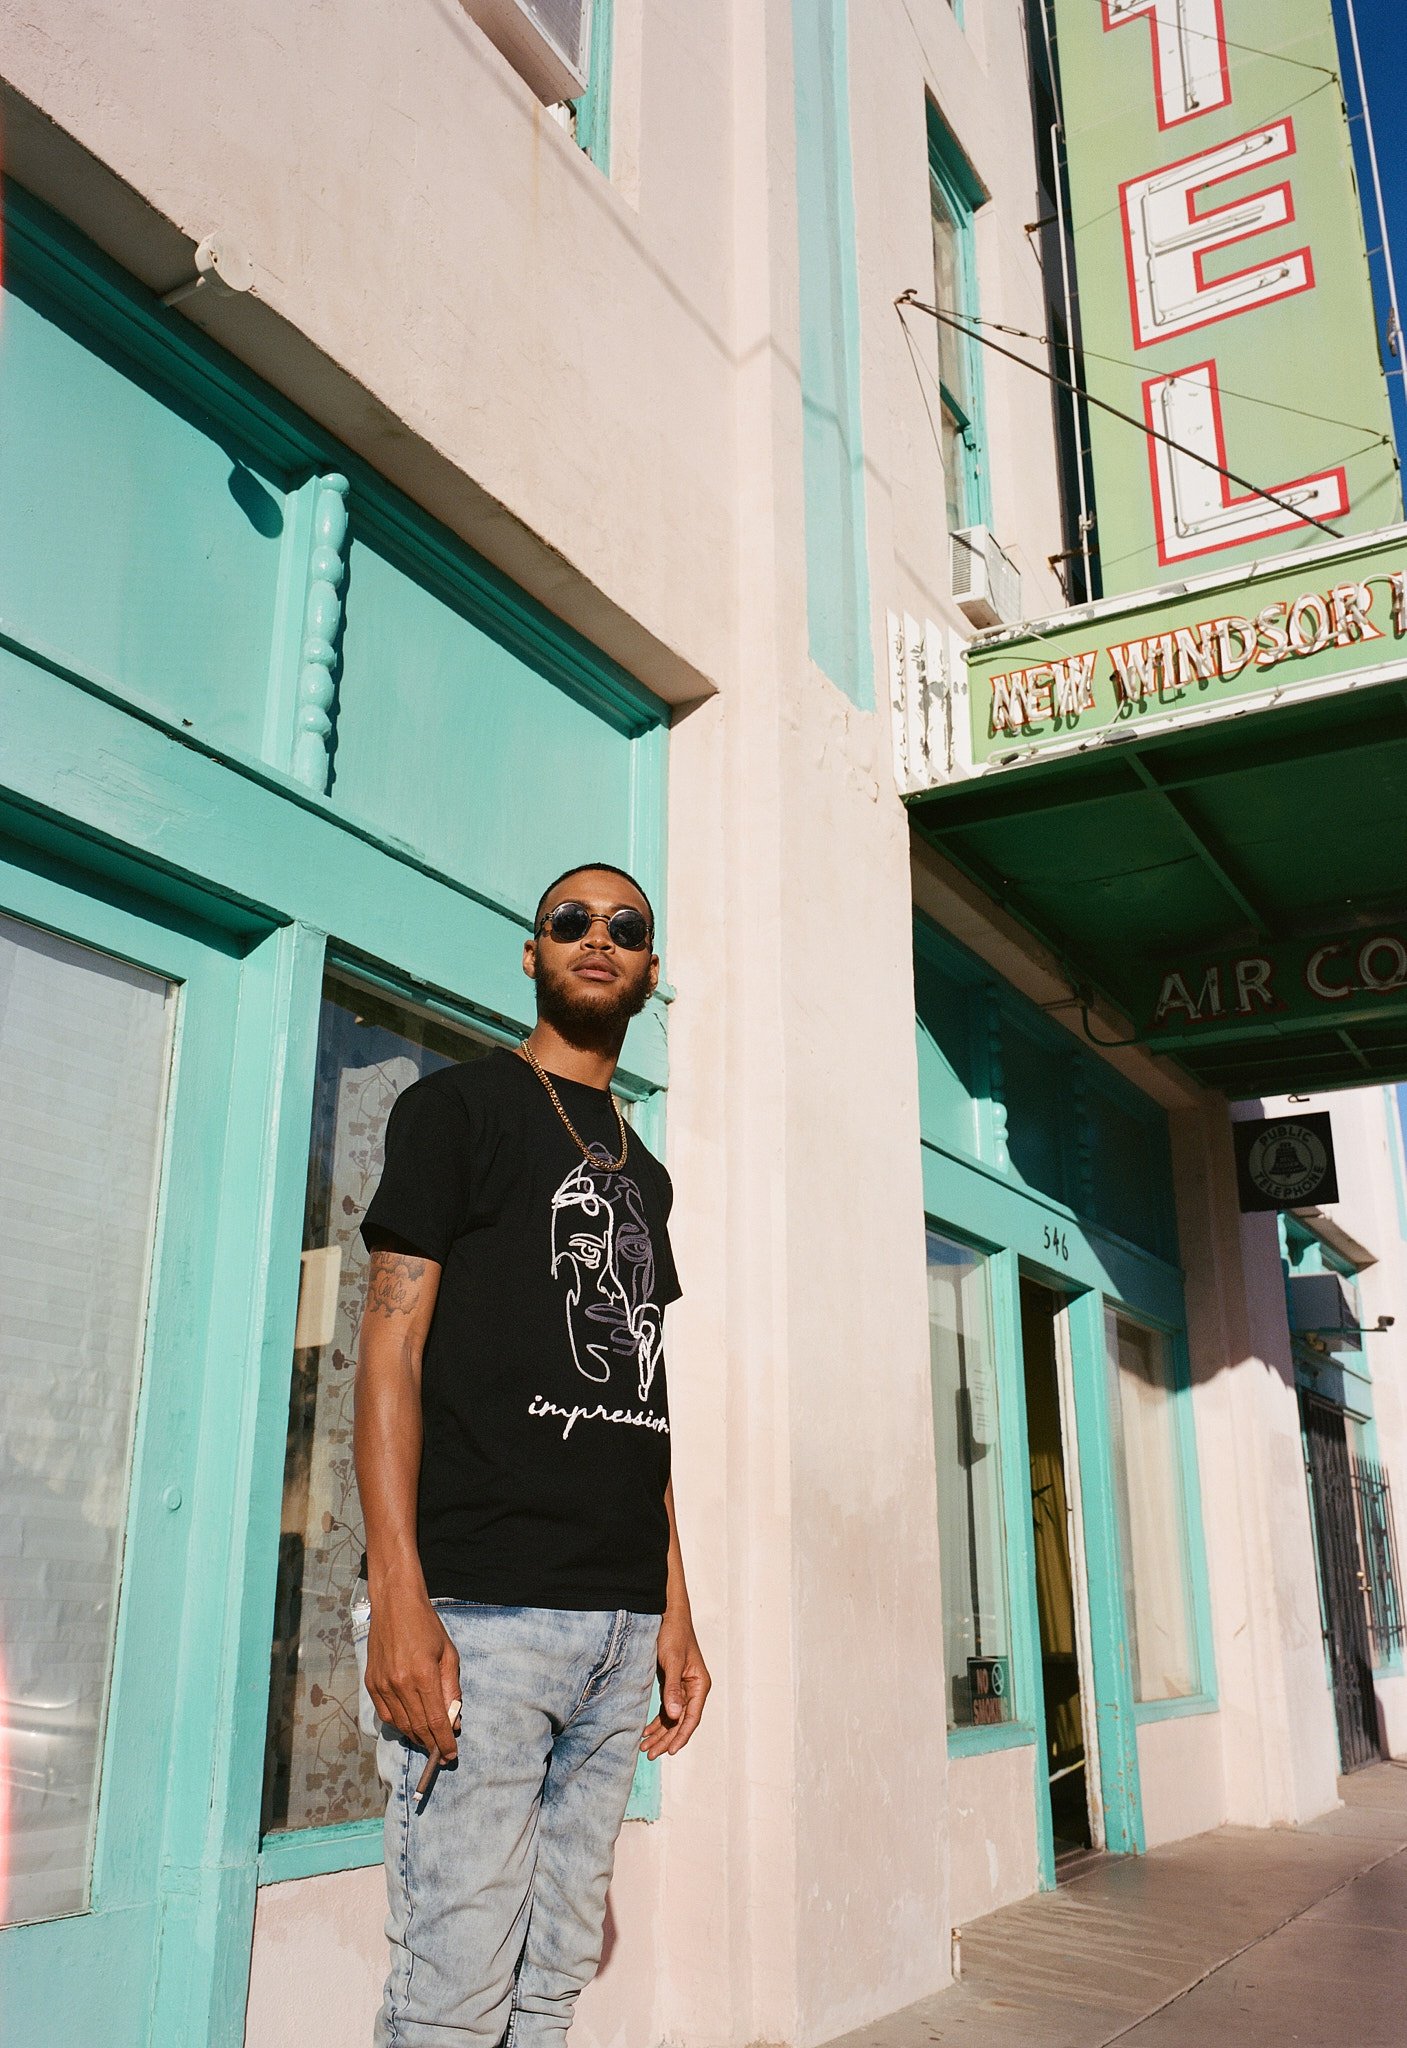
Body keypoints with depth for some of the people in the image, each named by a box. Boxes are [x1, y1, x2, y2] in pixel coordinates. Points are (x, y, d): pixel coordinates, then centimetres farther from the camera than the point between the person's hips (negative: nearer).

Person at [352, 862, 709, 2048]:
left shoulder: (645, 1172, 21)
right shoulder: (459, 1107, 3)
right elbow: (392, 1344, -6)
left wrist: (676, 1614, 13)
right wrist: (398, 1599, -16)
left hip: (621, 1622, 6)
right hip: (483, 1608, -6)